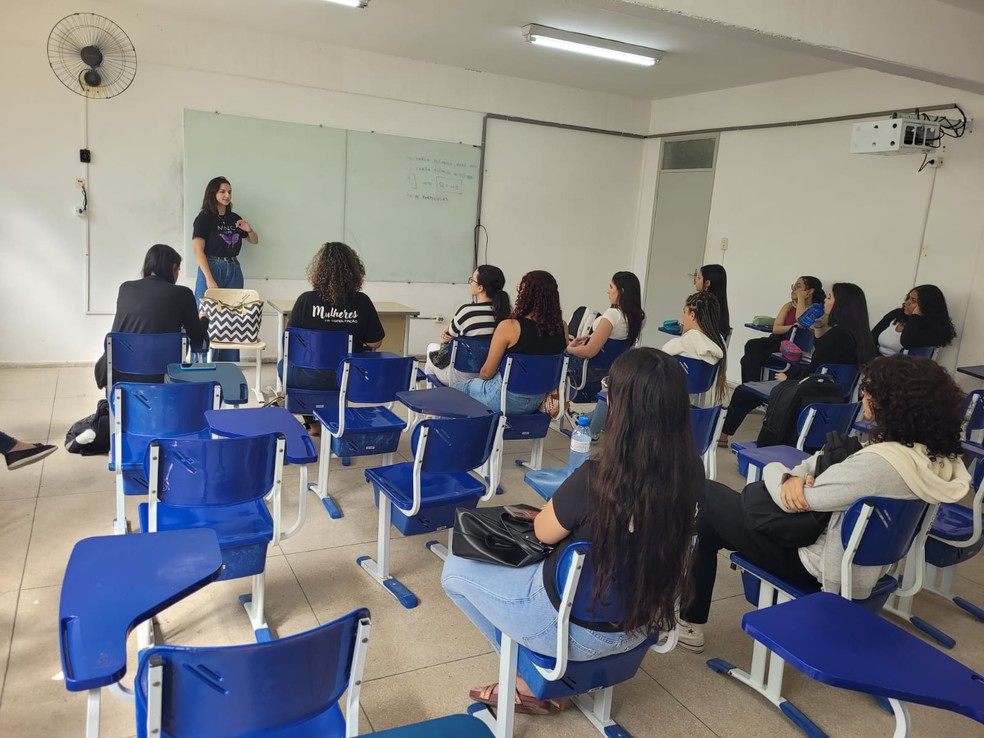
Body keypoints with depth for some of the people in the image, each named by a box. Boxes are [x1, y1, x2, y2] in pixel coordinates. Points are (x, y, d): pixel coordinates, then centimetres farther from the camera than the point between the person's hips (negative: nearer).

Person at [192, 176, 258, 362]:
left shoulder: (234, 218, 12)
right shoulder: (204, 218, -3)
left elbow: (255, 240, 24)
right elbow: (198, 251, -10)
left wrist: (249, 230, 0)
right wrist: (209, 279, -18)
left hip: (234, 271, 5)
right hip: (212, 269, -5)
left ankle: (229, 365, 12)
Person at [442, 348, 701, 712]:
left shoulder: (597, 478, -34)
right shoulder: (689, 470, -15)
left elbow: (543, 532, -13)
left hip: (582, 630, -7)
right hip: (643, 623, 7)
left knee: (457, 569, 12)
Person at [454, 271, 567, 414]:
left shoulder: (509, 327, -22)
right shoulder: (562, 327, -9)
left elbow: (487, 372, -13)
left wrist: (479, 378, 9)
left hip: (508, 399, -6)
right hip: (538, 401, 6)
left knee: (458, 388, 23)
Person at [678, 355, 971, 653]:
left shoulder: (881, 463, -34)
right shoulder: (937, 455, -5)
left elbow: (792, 500, -25)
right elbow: (833, 459, 4)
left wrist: (776, 471, -5)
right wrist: (797, 475, -14)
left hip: (816, 568, -9)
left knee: (706, 495, 6)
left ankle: (689, 621, 18)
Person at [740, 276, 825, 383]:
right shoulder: (789, 306, 19)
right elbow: (775, 328, 7)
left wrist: (801, 298, -4)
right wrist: (793, 327, -12)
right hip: (776, 340, 6)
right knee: (752, 345, -26)